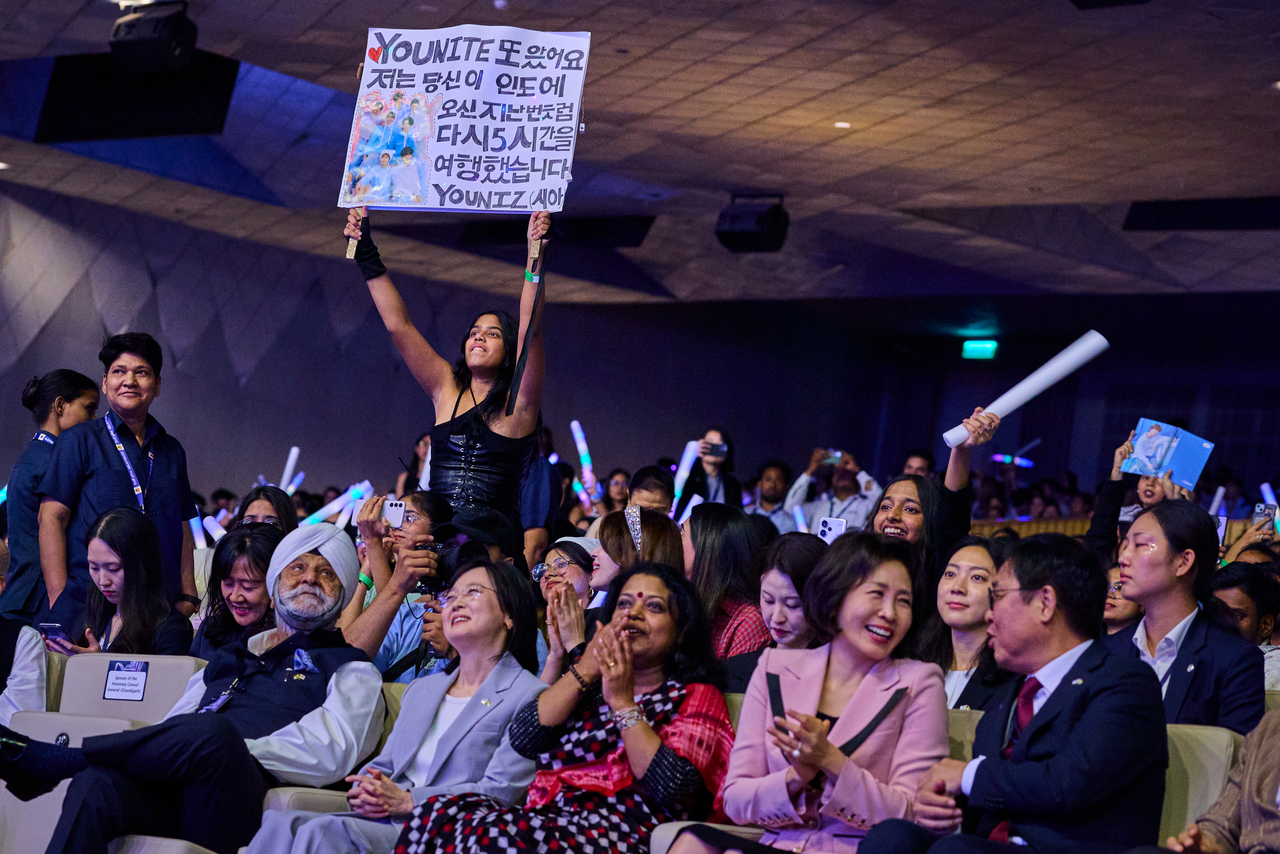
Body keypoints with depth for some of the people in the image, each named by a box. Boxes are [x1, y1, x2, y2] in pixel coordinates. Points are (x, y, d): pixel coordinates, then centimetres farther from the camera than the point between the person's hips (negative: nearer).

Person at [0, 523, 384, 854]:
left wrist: (235, 750, -12)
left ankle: (46, 759, -22)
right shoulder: (230, 655, 33)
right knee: (98, 784, -30)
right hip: (174, 793, 5)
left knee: (211, 731, -37)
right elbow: (172, 726, 25)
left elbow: (333, 752, -3)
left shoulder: (350, 669, 16)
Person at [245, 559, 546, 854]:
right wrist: (362, 793, -3)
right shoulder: (420, 689, 26)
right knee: (279, 823, -23)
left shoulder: (528, 695, 1)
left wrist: (407, 801, -14)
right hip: (385, 821, 7)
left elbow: (500, 794, -9)